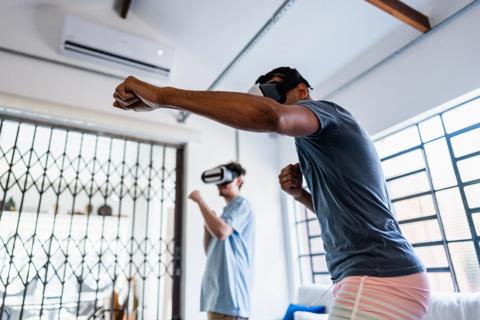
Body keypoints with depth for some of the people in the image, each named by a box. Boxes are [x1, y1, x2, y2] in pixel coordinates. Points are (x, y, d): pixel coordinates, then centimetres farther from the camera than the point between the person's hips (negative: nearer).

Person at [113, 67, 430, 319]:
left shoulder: (325, 110, -7)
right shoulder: (326, 142, 22)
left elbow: (268, 115, -31)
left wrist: (162, 95, -27)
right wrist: (301, 194, 7)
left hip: (377, 280, -10)